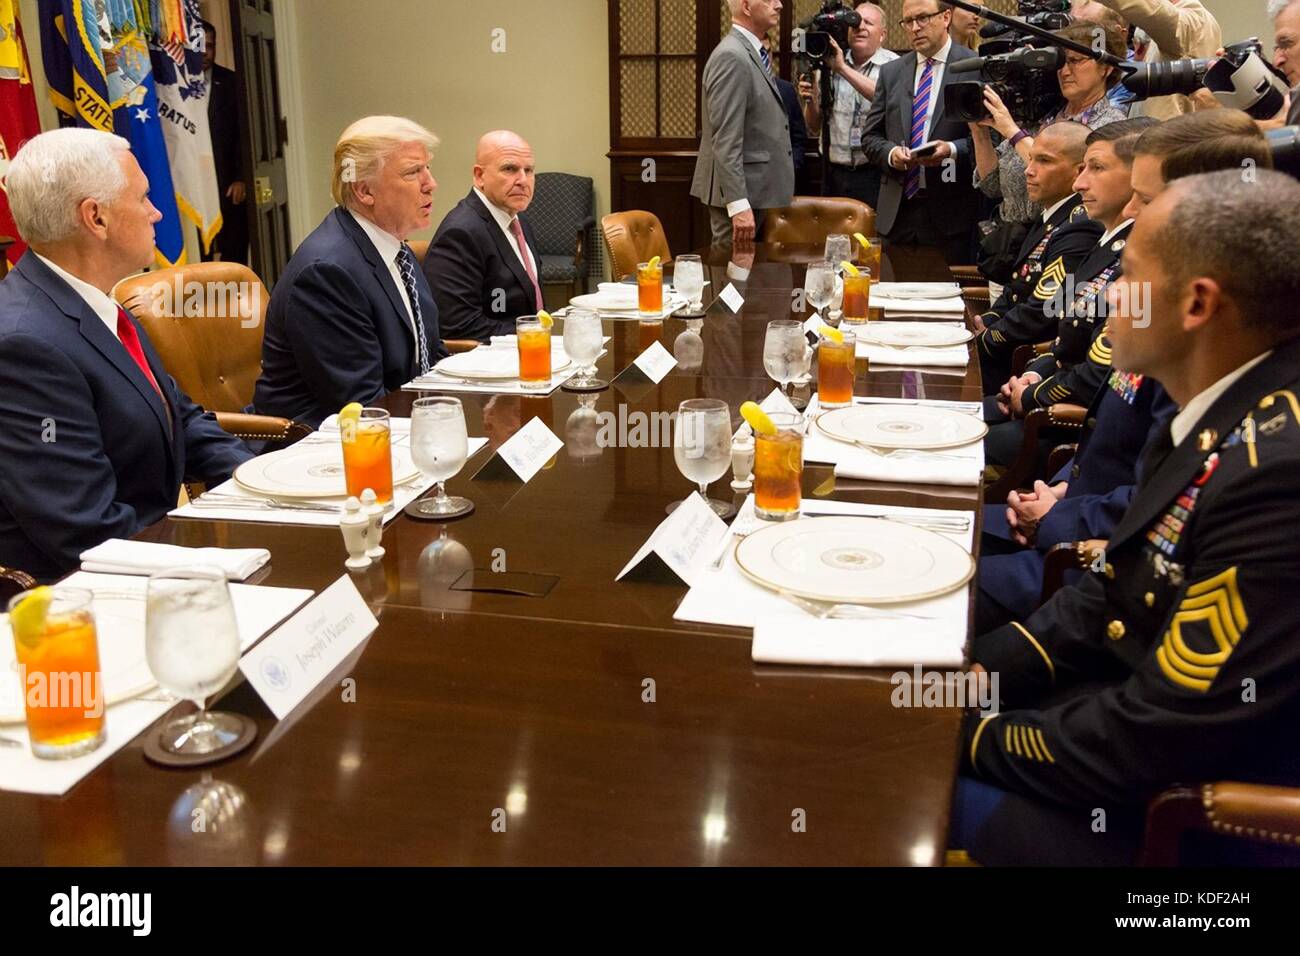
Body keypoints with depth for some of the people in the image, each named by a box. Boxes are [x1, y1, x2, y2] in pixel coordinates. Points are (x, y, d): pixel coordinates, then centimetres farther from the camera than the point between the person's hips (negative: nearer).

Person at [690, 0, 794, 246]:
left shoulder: (751, 53, 15)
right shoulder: (731, 57, -15)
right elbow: (725, 139, -22)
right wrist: (738, 204, -26)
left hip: (753, 189, 10)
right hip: (738, 192, -10)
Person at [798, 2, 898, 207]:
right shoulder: (830, 64, 10)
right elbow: (815, 128, 14)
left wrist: (843, 69, -20)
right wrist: (811, 100, -6)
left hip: (875, 175, -3)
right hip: (834, 174, 3)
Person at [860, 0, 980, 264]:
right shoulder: (891, 72, 13)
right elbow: (870, 136, 14)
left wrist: (953, 150, -18)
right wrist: (891, 153, -7)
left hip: (951, 213, -3)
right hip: (897, 210, 3)